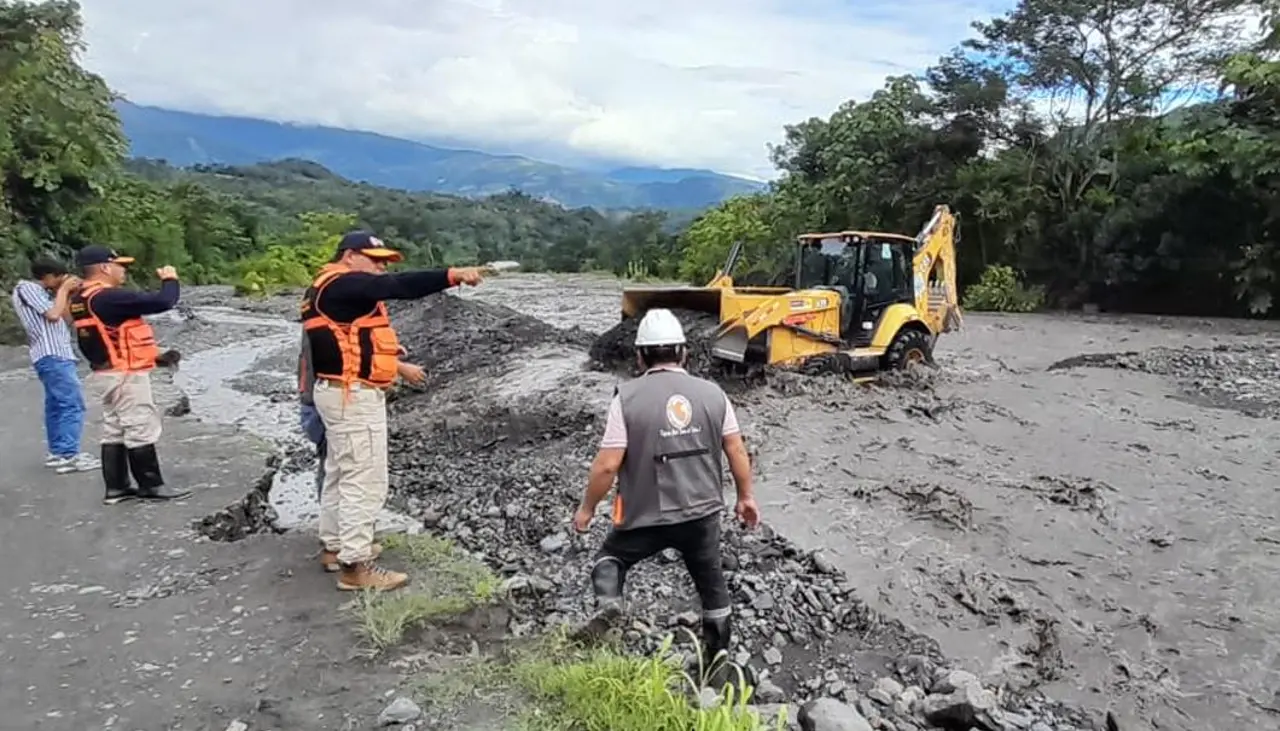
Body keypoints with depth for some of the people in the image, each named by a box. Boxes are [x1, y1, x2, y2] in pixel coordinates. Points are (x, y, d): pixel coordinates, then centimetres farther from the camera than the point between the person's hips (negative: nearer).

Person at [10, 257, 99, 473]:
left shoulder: (39, 292, 18)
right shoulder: (27, 288, -8)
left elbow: (64, 317, 19)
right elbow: (53, 314, -18)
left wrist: (68, 294, 10)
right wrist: (63, 290, -7)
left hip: (54, 354, 10)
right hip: (52, 355, -10)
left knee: (56, 405, 12)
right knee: (72, 404, -14)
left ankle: (57, 452, 16)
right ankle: (68, 455, -18)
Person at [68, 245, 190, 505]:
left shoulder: (81, 300, 11)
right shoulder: (109, 298, -21)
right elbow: (161, 302, -22)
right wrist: (170, 280, -6)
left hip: (106, 374, 10)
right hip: (125, 375, -10)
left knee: (115, 430, 13)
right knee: (140, 430, -3)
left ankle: (116, 487, 18)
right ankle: (151, 486, 3)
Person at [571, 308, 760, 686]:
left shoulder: (628, 396, -13)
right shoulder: (712, 393, -3)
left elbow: (608, 465, -14)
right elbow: (737, 451, 3)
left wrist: (587, 508, 1)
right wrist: (746, 496, 17)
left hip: (646, 515, -3)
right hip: (703, 511, 3)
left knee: (610, 558, 23)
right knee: (712, 583, 21)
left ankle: (608, 604, -4)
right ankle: (718, 658, 34)